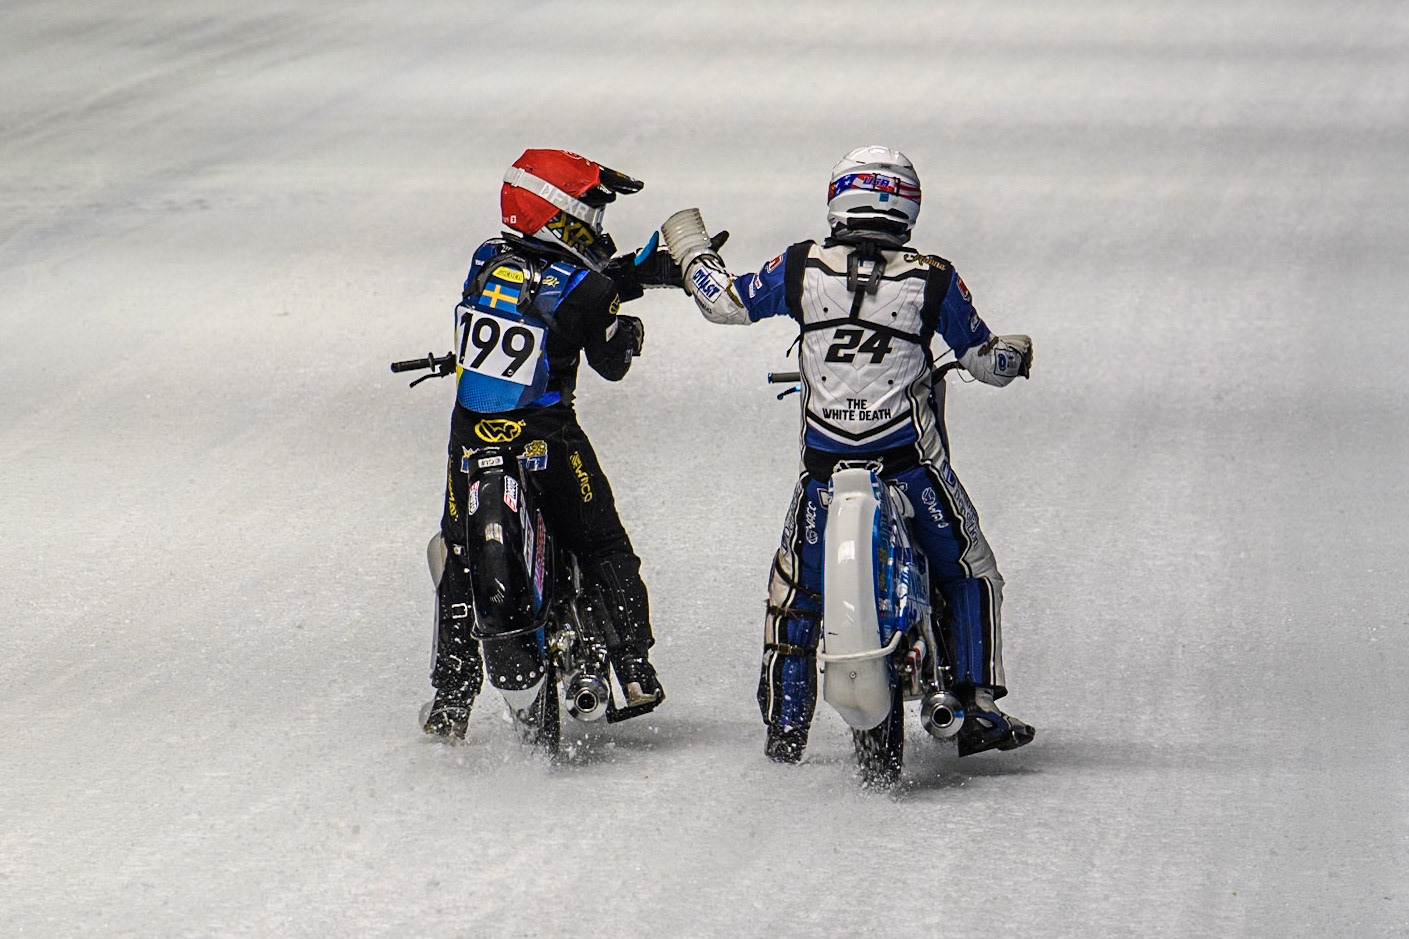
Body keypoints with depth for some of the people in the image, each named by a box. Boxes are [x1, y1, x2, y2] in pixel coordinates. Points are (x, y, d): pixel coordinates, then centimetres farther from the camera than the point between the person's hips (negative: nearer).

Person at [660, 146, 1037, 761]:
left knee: (794, 588, 19)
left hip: (826, 458, 1)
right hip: (910, 457, -1)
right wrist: (1017, 353, 27)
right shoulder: (931, 280, -6)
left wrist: (688, 246, 27)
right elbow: (986, 361, 3)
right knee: (971, 574, 16)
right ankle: (979, 708, 8)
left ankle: (786, 724, 17)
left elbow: (723, 302, 9)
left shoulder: (801, 270, -3)